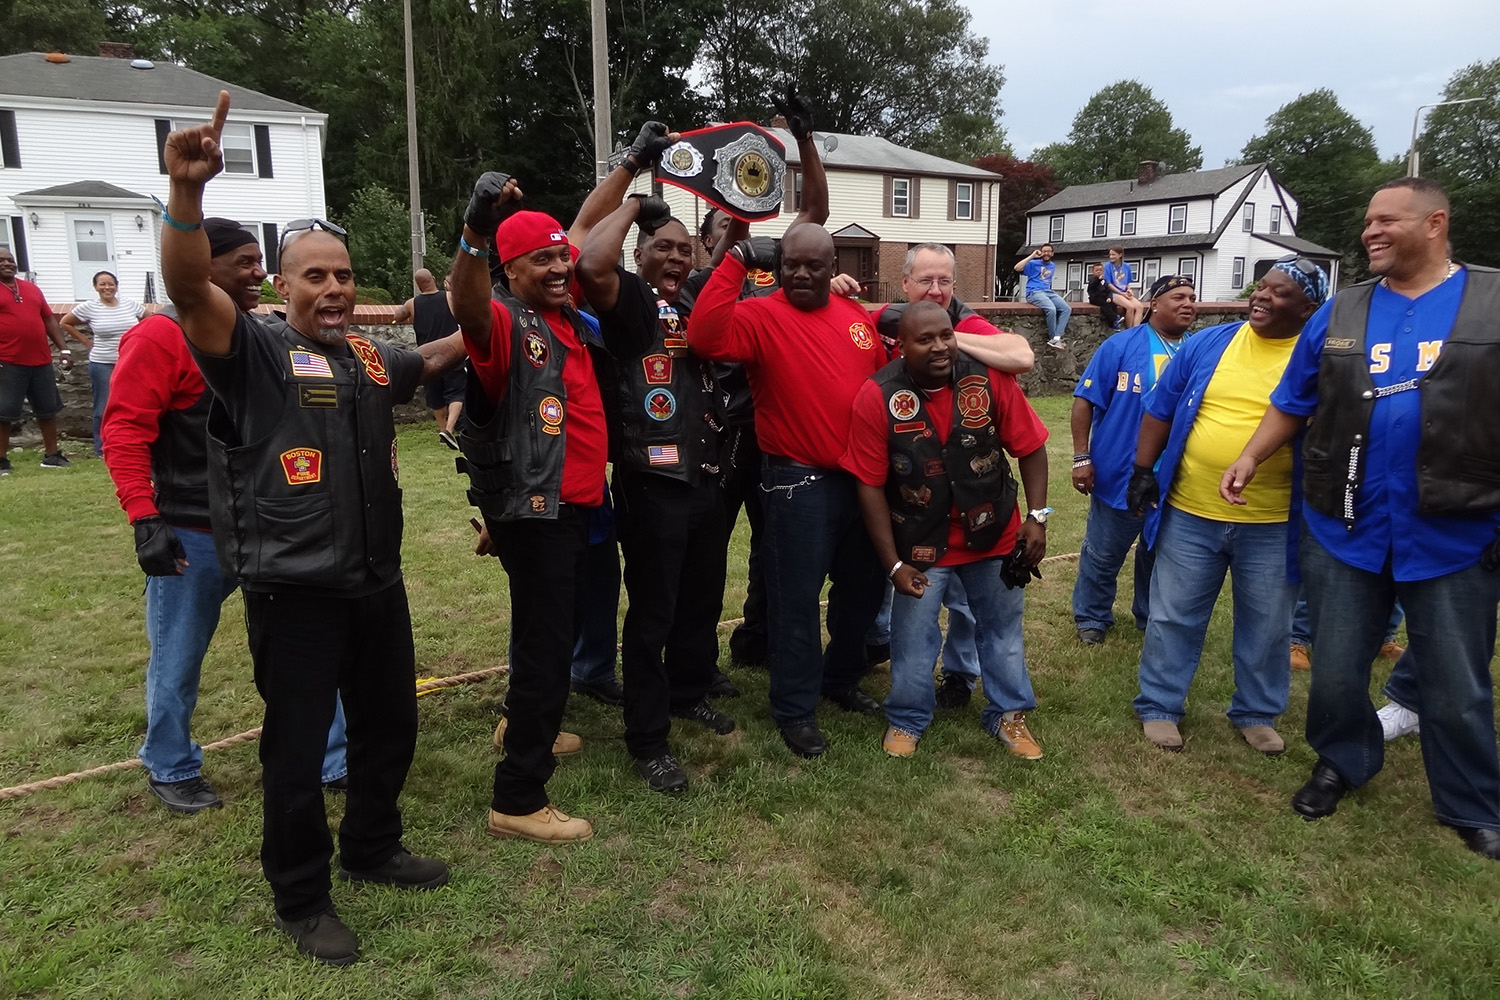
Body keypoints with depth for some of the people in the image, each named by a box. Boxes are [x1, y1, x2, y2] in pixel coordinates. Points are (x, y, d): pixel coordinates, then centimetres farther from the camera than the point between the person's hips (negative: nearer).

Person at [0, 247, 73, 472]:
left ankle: (51, 455, 21)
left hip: (41, 360, 6)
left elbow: (49, 319, 18)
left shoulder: (32, 288, 16)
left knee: (48, 409, 11)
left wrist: (63, 348, 9)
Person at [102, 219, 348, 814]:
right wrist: (145, 520, -22)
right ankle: (170, 771, 33)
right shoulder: (162, 336, -12)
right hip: (193, 536, -5)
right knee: (178, 662, 11)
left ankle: (335, 763, 21)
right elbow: (124, 430, -15)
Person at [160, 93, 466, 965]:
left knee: (391, 725, 20)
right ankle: (302, 900, 26)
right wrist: (188, 191, -44)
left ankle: (373, 847, 42)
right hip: (295, 593, -6)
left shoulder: (371, 358, 10)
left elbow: (434, 359, 31)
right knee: (299, 749, 6)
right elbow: (190, 287, -28)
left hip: (377, 581, 7)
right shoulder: (256, 349, -9)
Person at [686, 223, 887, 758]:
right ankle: (795, 710, 19)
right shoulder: (761, 316, -9)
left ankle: (842, 679, 42)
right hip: (799, 482, -6)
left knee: (862, 587, 19)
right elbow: (704, 337, -28)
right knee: (796, 599, 2)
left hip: (862, 476, 6)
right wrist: (735, 262, -26)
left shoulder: (857, 317, 10)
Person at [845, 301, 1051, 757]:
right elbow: (871, 486, -14)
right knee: (912, 639, 9)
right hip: (920, 543, -2)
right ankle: (907, 720, 33)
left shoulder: (990, 377, -15)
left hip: (993, 535, 2)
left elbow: (1030, 447, -4)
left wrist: (1037, 516, -11)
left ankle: (1008, 714, 38)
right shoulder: (877, 397, -19)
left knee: (1003, 629, 17)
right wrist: (894, 564, -15)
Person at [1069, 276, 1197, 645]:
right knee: (1103, 555, 11)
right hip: (1120, 475, -3)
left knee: (1160, 556, 19)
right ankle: (1092, 617, 29)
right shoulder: (1121, 346, -8)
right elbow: (1086, 401, -8)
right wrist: (1082, 458, -12)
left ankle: (1152, 618, 37)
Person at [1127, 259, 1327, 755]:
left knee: (1266, 627, 14)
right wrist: (1144, 470, 1)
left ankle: (1256, 713, 33)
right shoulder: (1207, 344, 2)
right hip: (1190, 514, 1)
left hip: (1274, 525, -1)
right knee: (1173, 617, 10)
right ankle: (1159, 706, 25)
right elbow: (1161, 410, 7)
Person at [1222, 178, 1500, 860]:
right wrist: (1249, 459, -3)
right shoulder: (1339, 315, 5)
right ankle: (1342, 761, 40)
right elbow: (1292, 403, 9)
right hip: (1345, 531, 2)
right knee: (1336, 671, 15)